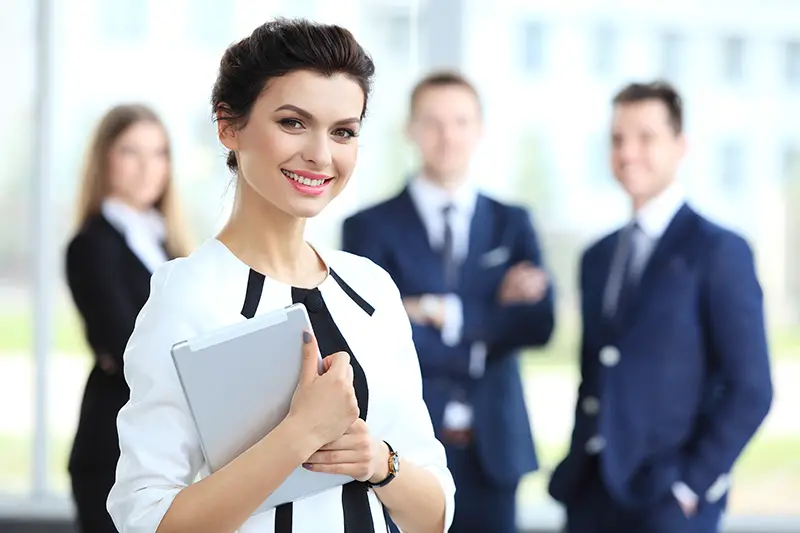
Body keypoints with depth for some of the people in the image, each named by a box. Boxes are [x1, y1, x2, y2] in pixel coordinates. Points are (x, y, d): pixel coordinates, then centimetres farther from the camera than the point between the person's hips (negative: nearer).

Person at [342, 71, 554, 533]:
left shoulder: (513, 224, 10)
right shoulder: (370, 228, 1)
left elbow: (537, 324, -3)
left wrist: (445, 313, -13)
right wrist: (494, 316, -10)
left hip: (493, 448, 3)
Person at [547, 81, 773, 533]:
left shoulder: (719, 252, -5)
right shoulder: (599, 257, 16)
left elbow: (751, 390, -9)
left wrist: (693, 483, -13)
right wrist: (574, 473, 9)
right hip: (592, 497, 6)